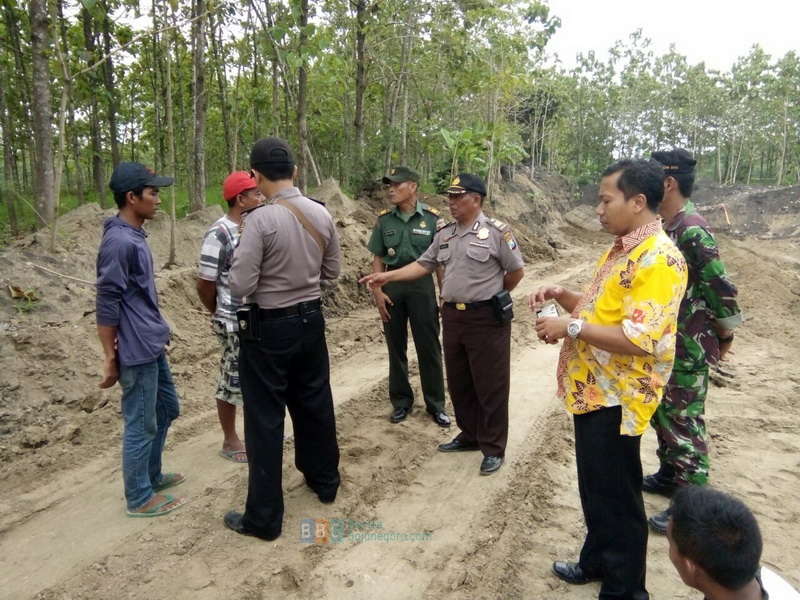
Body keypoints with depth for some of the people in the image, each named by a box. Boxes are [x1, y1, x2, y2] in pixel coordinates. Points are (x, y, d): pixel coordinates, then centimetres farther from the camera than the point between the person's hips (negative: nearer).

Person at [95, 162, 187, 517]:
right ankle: (140, 497, 20)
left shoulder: (135, 236, 10)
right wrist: (110, 359, -15)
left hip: (152, 345, 10)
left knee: (168, 408, 21)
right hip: (136, 351, -10)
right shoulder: (118, 242, -20)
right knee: (141, 424, 4)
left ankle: (151, 475, 37)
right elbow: (107, 305, -19)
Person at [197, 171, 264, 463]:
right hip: (235, 323, -7)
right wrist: (221, 315, 1)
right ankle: (230, 441, 25)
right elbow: (204, 285, -13)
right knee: (232, 381, 8)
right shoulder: (219, 234, -18)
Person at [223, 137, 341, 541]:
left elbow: (241, 287, -20)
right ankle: (325, 480, 41)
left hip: (269, 327, -6)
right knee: (315, 404, 21)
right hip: (311, 319, 6)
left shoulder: (260, 220, -20)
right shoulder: (322, 214, -1)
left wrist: (264, 272, 0)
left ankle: (264, 517, 16)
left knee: (265, 419, 5)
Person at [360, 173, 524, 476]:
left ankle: (493, 448, 17)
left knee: (490, 385, 3)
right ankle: (470, 435, 33)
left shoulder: (496, 231, -9)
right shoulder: (444, 234, 9)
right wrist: (387, 276, -1)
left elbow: (516, 271, -3)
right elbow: (423, 265, 9)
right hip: (452, 316, 7)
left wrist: (491, 295, 8)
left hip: (487, 318, -6)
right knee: (459, 383, 15)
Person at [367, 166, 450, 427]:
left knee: (429, 348, 4)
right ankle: (401, 401, 26)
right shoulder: (384, 219, 3)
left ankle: (435, 404, 18)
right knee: (396, 346, 11)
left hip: (422, 285, -2)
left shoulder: (431, 218, -4)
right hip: (391, 286, 3)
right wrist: (377, 291, -3)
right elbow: (378, 259, 6)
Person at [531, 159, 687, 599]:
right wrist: (563, 296, 4)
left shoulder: (658, 259, -21)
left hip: (615, 398, -10)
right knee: (595, 489, 23)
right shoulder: (621, 250, 12)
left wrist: (570, 327, -23)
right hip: (592, 390, 10)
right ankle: (597, 562, 42)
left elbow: (640, 340, -28)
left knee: (616, 497, 6)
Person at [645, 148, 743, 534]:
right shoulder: (665, 227, 7)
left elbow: (721, 288, -20)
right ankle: (669, 476, 39)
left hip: (688, 349, -9)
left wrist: (725, 337, -8)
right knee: (662, 414, 21)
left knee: (684, 422, 2)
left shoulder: (692, 230, -22)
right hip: (662, 343, 9)